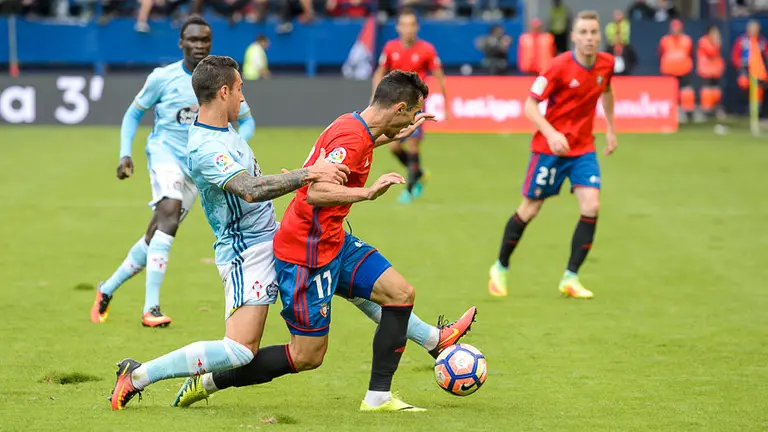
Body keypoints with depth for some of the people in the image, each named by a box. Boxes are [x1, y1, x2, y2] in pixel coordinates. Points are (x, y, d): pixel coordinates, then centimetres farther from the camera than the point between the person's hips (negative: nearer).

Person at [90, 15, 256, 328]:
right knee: (169, 212, -29)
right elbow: (133, 114, 10)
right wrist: (125, 154, -2)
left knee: (155, 237, 4)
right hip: (165, 152, -4)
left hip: (198, 167, 4)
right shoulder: (162, 78, -3)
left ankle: (107, 290, 26)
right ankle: (151, 308, -34)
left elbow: (247, 121, 10)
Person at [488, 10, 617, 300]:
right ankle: (500, 268, 25)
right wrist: (551, 133, -30)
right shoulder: (560, 67, -19)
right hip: (550, 146, -4)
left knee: (591, 206, -13)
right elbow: (530, 105, -17)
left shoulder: (606, 64, -3)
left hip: (583, 148, 4)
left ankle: (570, 279, -4)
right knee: (530, 209, 4)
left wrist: (611, 127, 22)